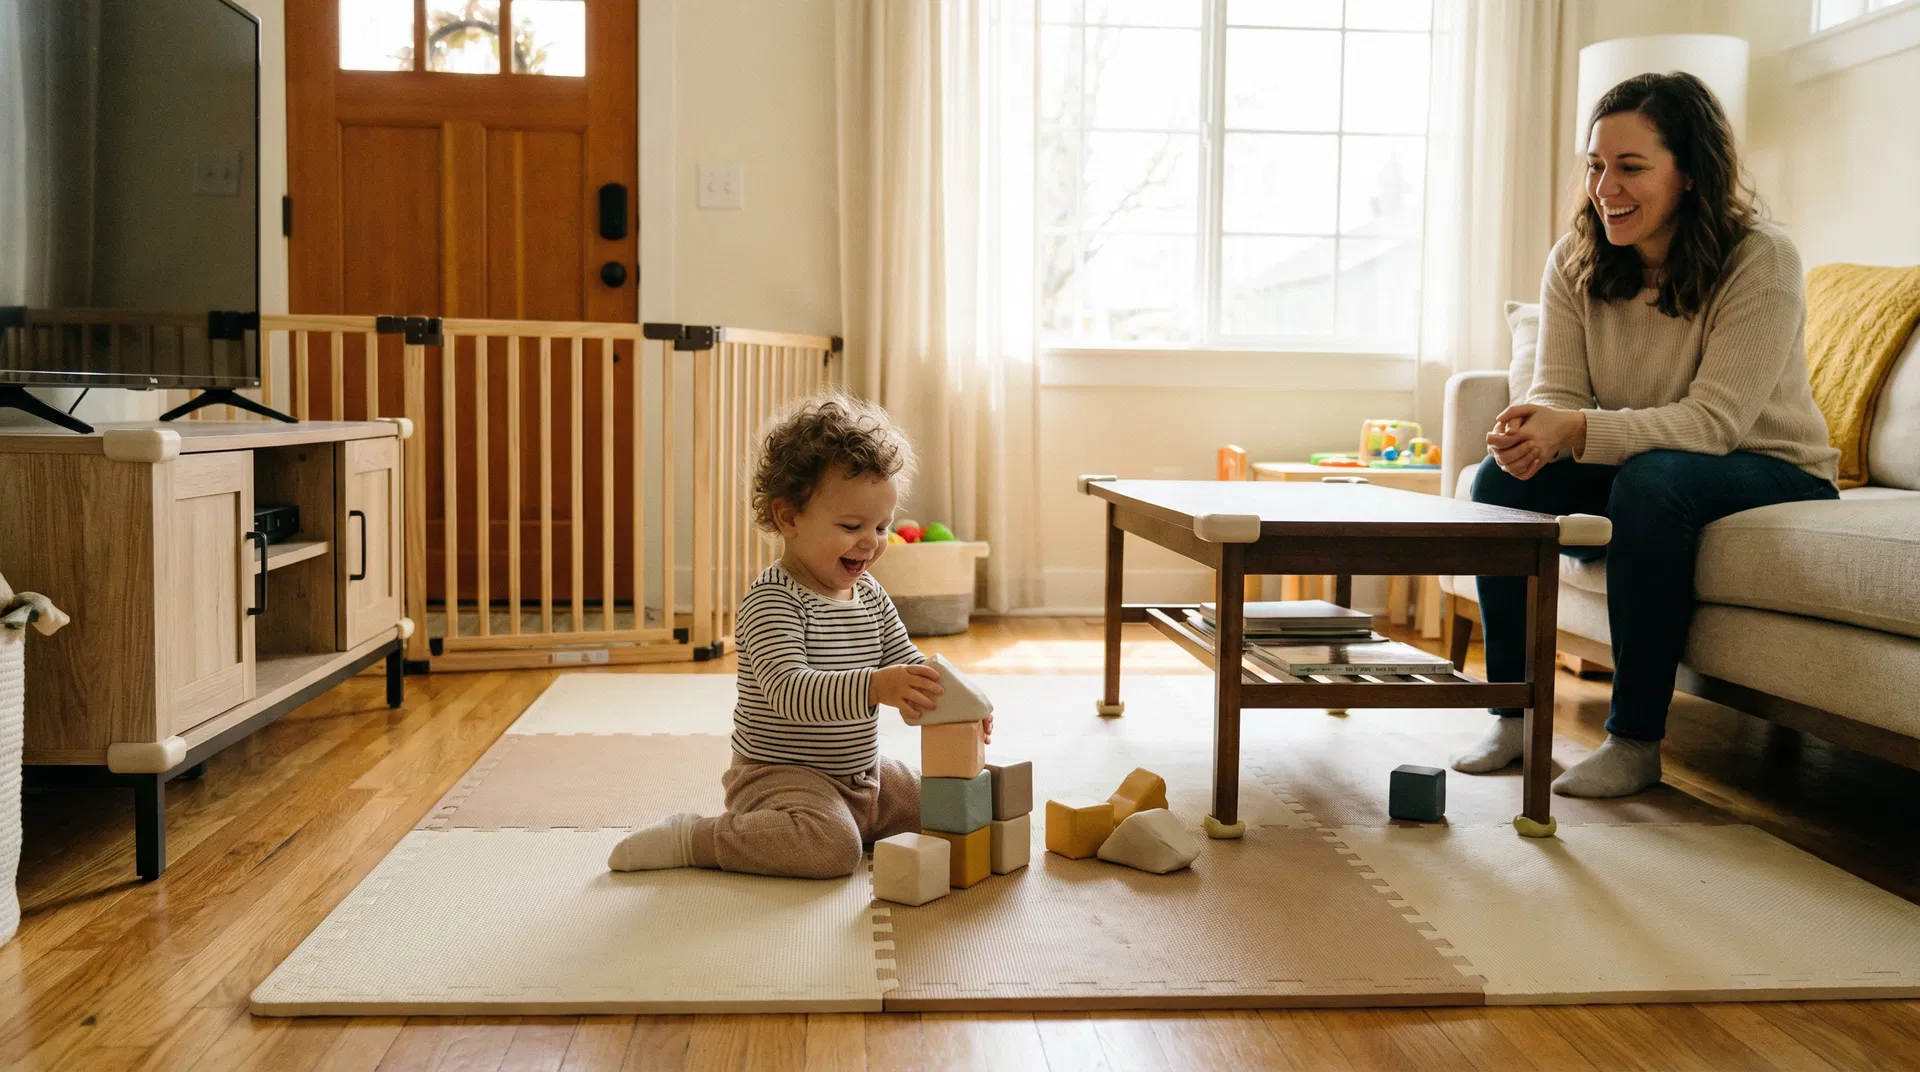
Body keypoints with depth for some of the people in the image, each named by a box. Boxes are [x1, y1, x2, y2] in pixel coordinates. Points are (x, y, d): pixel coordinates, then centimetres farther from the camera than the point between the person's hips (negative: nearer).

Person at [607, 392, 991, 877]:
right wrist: (873, 688, -47)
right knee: (832, 846, -32)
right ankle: (693, 839, -13)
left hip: (864, 775, 8)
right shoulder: (772, 601, -20)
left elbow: (906, 661, 11)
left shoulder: (871, 595, 6)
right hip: (782, 775, -8)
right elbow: (788, 691, -32)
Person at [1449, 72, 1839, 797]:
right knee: (1502, 477, -21)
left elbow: (1714, 420, -28)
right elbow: (1561, 391, -10)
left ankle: (1636, 740, -25)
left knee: (1652, 479, -36)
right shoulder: (1574, 261, -5)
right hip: (1636, 464, 5)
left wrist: (1576, 431, -42)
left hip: (1771, 475, -5)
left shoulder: (1761, 262, -20)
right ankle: (1512, 713, -10)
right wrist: (1532, 429, -36)